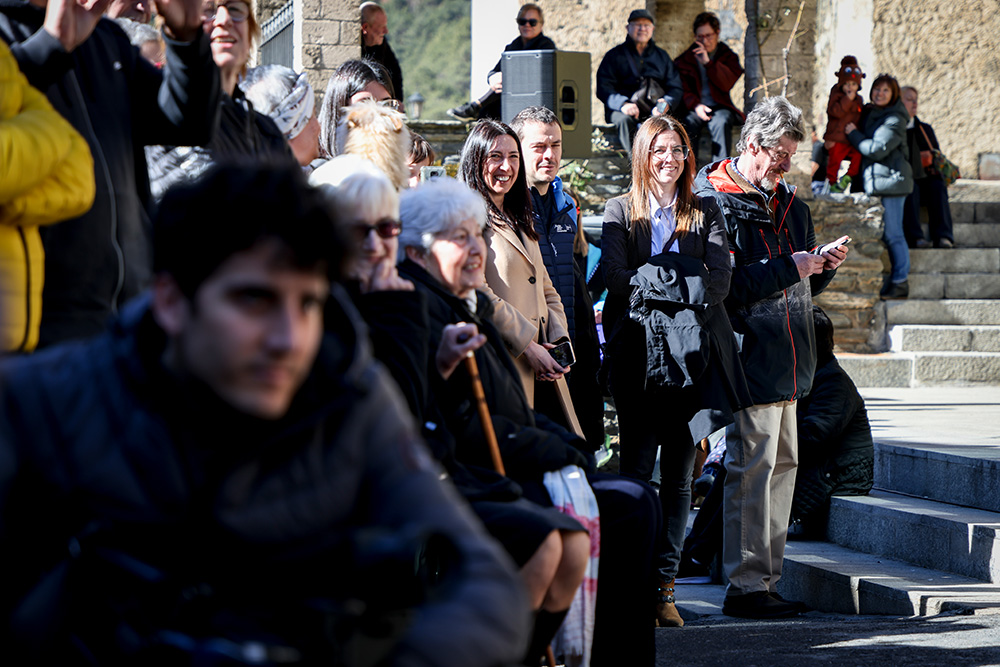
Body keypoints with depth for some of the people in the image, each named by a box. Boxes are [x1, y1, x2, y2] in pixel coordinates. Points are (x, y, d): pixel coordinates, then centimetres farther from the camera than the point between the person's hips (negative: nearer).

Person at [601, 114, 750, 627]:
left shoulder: (706, 214, 13)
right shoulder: (620, 211, 8)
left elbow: (720, 282, 1)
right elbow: (617, 277, -6)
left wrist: (656, 280, -11)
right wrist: (686, 278, -9)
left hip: (693, 354, 2)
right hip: (637, 351, -2)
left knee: (679, 474, 2)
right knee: (636, 467, -7)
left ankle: (665, 585, 6)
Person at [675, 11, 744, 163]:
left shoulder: (728, 57, 14)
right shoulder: (685, 60, 16)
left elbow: (726, 84, -3)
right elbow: (683, 90, 5)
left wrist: (708, 63, -11)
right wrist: (695, 105, -15)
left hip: (720, 107, 0)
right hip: (693, 109, 0)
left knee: (721, 122, -36)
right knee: (688, 123, -35)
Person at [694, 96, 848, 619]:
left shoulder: (788, 205, 18)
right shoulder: (715, 204, -9)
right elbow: (724, 286, -18)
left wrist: (823, 266, 2)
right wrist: (788, 269, -19)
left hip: (786, 362, 9)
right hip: (750, 357, -9)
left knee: (782, 465, 11)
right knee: (753, 468, -7)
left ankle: (766, 577, 18)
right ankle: (745, 586, -3)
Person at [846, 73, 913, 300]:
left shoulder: (895, 120, -12)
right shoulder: (870, 113, 16)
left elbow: (876, 149, -19)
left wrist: (853, 133, -7)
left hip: (891, 180, -10)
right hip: (877, 181, 10)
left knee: (892, 234, -7)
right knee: (886, 235, 13)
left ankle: (900, 283, -2)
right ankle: (896, 281, 19)